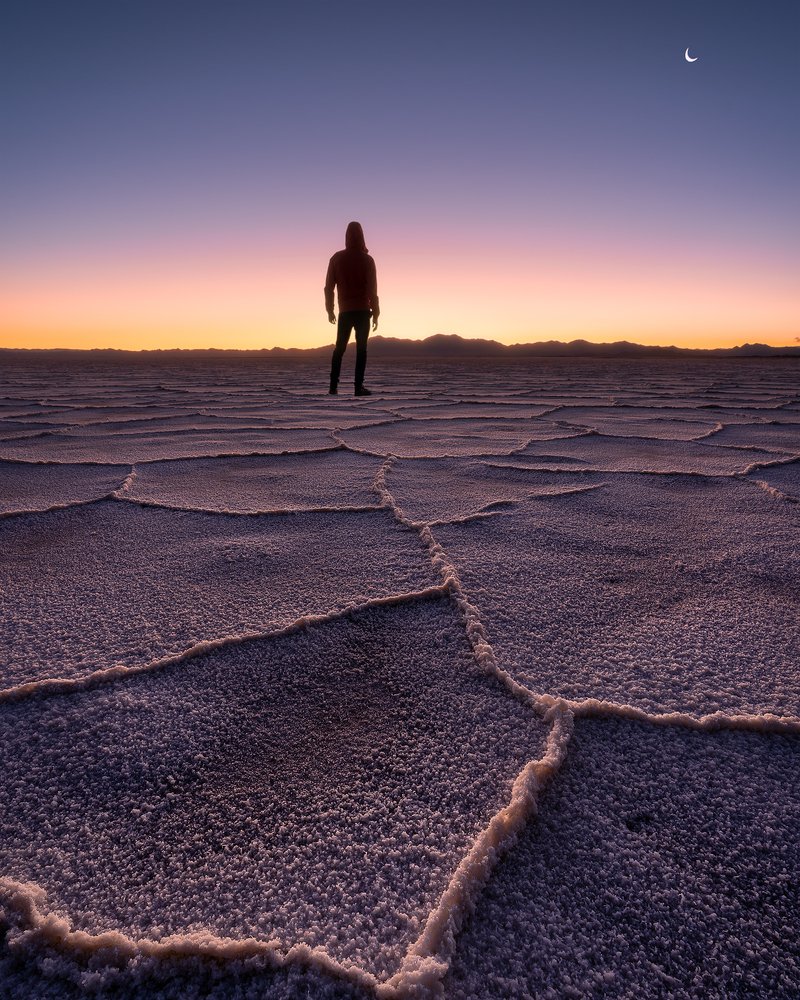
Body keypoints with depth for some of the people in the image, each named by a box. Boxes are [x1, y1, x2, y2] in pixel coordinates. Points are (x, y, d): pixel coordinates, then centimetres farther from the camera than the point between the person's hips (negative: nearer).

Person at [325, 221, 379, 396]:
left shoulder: (337, 258, 5)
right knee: (361, 349, -2)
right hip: (362, 310, -2)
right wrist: (375, 313, 0)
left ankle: (333, 386, 2)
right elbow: (372, 289, -5)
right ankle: (359, 386, -9)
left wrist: (330, 310, 12)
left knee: (339, 348, 8)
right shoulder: (367, 260, -2)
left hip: (345, 311, 2)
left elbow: (329, 286, 5)